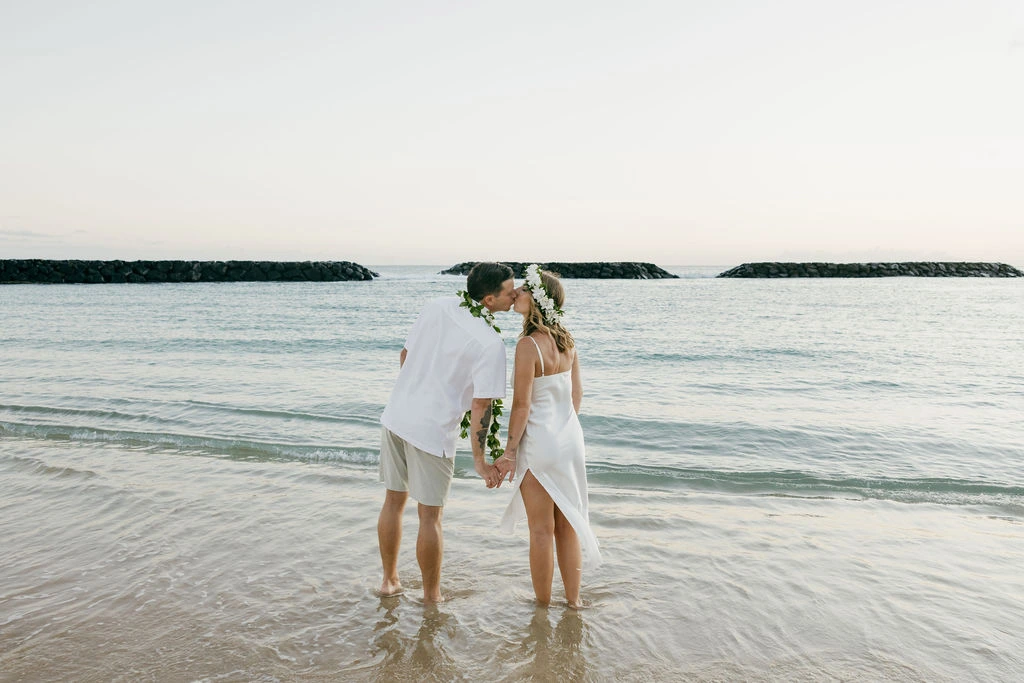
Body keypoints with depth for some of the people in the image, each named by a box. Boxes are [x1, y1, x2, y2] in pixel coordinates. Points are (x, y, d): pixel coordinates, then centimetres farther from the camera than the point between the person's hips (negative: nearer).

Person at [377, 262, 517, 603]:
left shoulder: (437, 306, 1)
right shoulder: (490, 343, -17)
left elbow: (404, 354, 10)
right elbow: (481, 407, -17)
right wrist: (480, 460, -7)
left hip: (395, 416, 6)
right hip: (432, 431, -6)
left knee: (393, 500, 19)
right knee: (430, 514, 9)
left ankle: (389, 579, 36)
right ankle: (431, 595, 25)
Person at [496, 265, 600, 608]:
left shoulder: (528, 345, -20)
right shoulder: (567, 340, 2)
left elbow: (522, 406, -18)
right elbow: (577, 393, 10)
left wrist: (509, 453, -10)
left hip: (539, 443, -7)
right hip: (571, 438, 7)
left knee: (541, 531, 9)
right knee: (567, 525, 18)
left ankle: (542, 604, 24)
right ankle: (574, 599, 30)